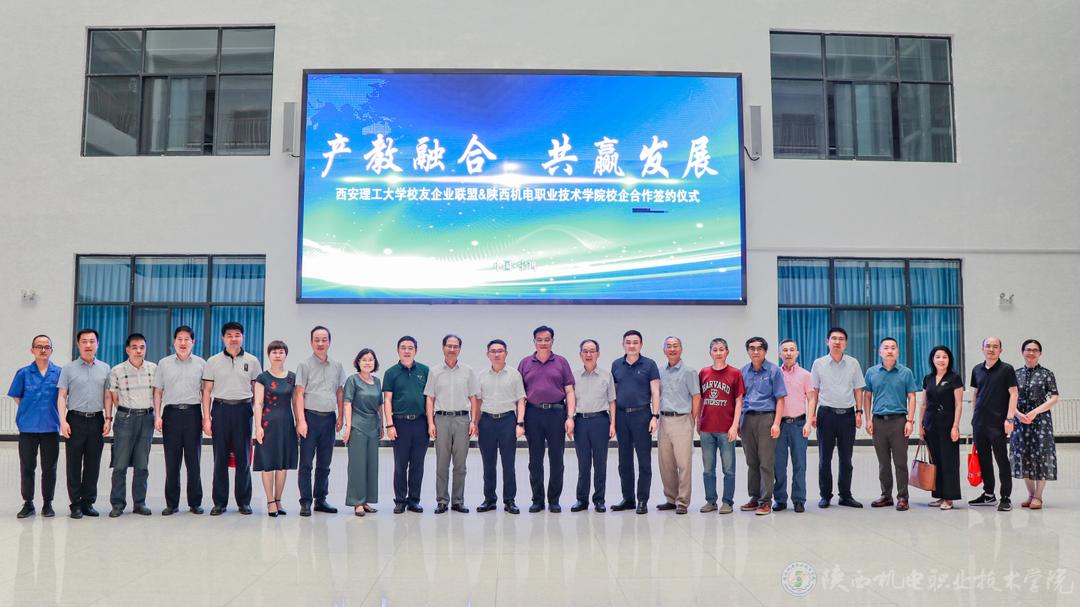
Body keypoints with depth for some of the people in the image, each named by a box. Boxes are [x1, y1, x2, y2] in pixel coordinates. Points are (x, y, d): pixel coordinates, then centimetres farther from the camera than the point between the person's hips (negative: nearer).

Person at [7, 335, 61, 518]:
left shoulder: (59, 373, 2)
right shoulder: (23, 373, 1)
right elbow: (17, 397, 9)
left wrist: (51, 413, 5)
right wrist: (29, 413, 5)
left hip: (51, 428, 0)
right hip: (28, 427, 0)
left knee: (49, 468, 6)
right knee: (27, 467, 5)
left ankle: (47, 503, 15)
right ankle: (28, 503, 16)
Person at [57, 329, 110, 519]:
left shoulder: (105, 369, 10)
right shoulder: (68, 369, 4)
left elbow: (107, 396, 10)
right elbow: (61, 396, 1)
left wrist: (108, 419, 0)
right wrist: (63, 421, -9)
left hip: (97, 420, 2)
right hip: (75, 419, -2)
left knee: (93, 464, 5)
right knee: (74, 464, 1)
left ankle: (88, 502, 14)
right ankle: (75, 504, 8)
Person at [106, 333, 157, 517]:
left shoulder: (153, 368, 4)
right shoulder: (117, 371, -2)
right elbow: (114, 398, 5)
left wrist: (155, 415, 8)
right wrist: (125, 414, 3)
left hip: (147, 418, 2)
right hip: (125, 418, -2)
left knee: (142, 464, 6)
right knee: (120, 464, -2)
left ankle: (139, 503, 14)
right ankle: (117, 504, 7)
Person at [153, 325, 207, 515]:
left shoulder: (201, 364, 8)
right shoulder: (164, 363, 10)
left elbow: (205, 392, 8)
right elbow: (158, 391, 10)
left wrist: (206, 416, 1)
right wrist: (157, 416, 0)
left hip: (193, 412, -1)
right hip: (171, 412, 1)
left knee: (194, 460, 2)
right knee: (171, 461, 2)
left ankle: (195, 502, 10)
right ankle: (171, 503, 10)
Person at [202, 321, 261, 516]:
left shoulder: (252, 361, 7)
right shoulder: (213, 362, 6)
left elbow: (257, 391, 9)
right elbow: (207, 391, 6)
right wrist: (206, 418, -2)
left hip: (243, 410, 0)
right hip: (220, 409, 0)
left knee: (243, 458, 3)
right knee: (220, 458, 2)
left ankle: (244, 501, 11)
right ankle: (219, 502, 10)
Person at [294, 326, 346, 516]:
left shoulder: (337, 366, 11)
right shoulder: (305, 365, -1)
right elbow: (299, 394, -5)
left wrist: (340, 417, 7)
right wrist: (301, 421, -12)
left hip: (329, 418, 4)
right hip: (310, 416, -4)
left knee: (324, 464, 10)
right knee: (306, 463, -2)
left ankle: (321, 500, 18)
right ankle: (305, 502, 3)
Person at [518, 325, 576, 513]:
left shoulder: (561, 362, 7)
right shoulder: (525, 363, 9)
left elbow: (569, 392, 4)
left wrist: (570, 417, -6)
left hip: (556, 412, -1)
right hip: (533, 413, 1)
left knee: (556, 459, 2)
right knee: (535, 460, 5)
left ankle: (554, 500, 12)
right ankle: (537, 500, 14)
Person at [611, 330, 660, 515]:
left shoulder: (649, 365, 0)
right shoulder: (616, 365, 10)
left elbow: (655, 392, -2)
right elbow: (613, 392, 13)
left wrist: (655, 416, -10)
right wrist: (612, 418, 8)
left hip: (641, 414, -3)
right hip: (621, 415, 4)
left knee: (644, 460, -1)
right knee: (624, 460, 9)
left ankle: (642, 500, 6)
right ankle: (628, 498, 19)